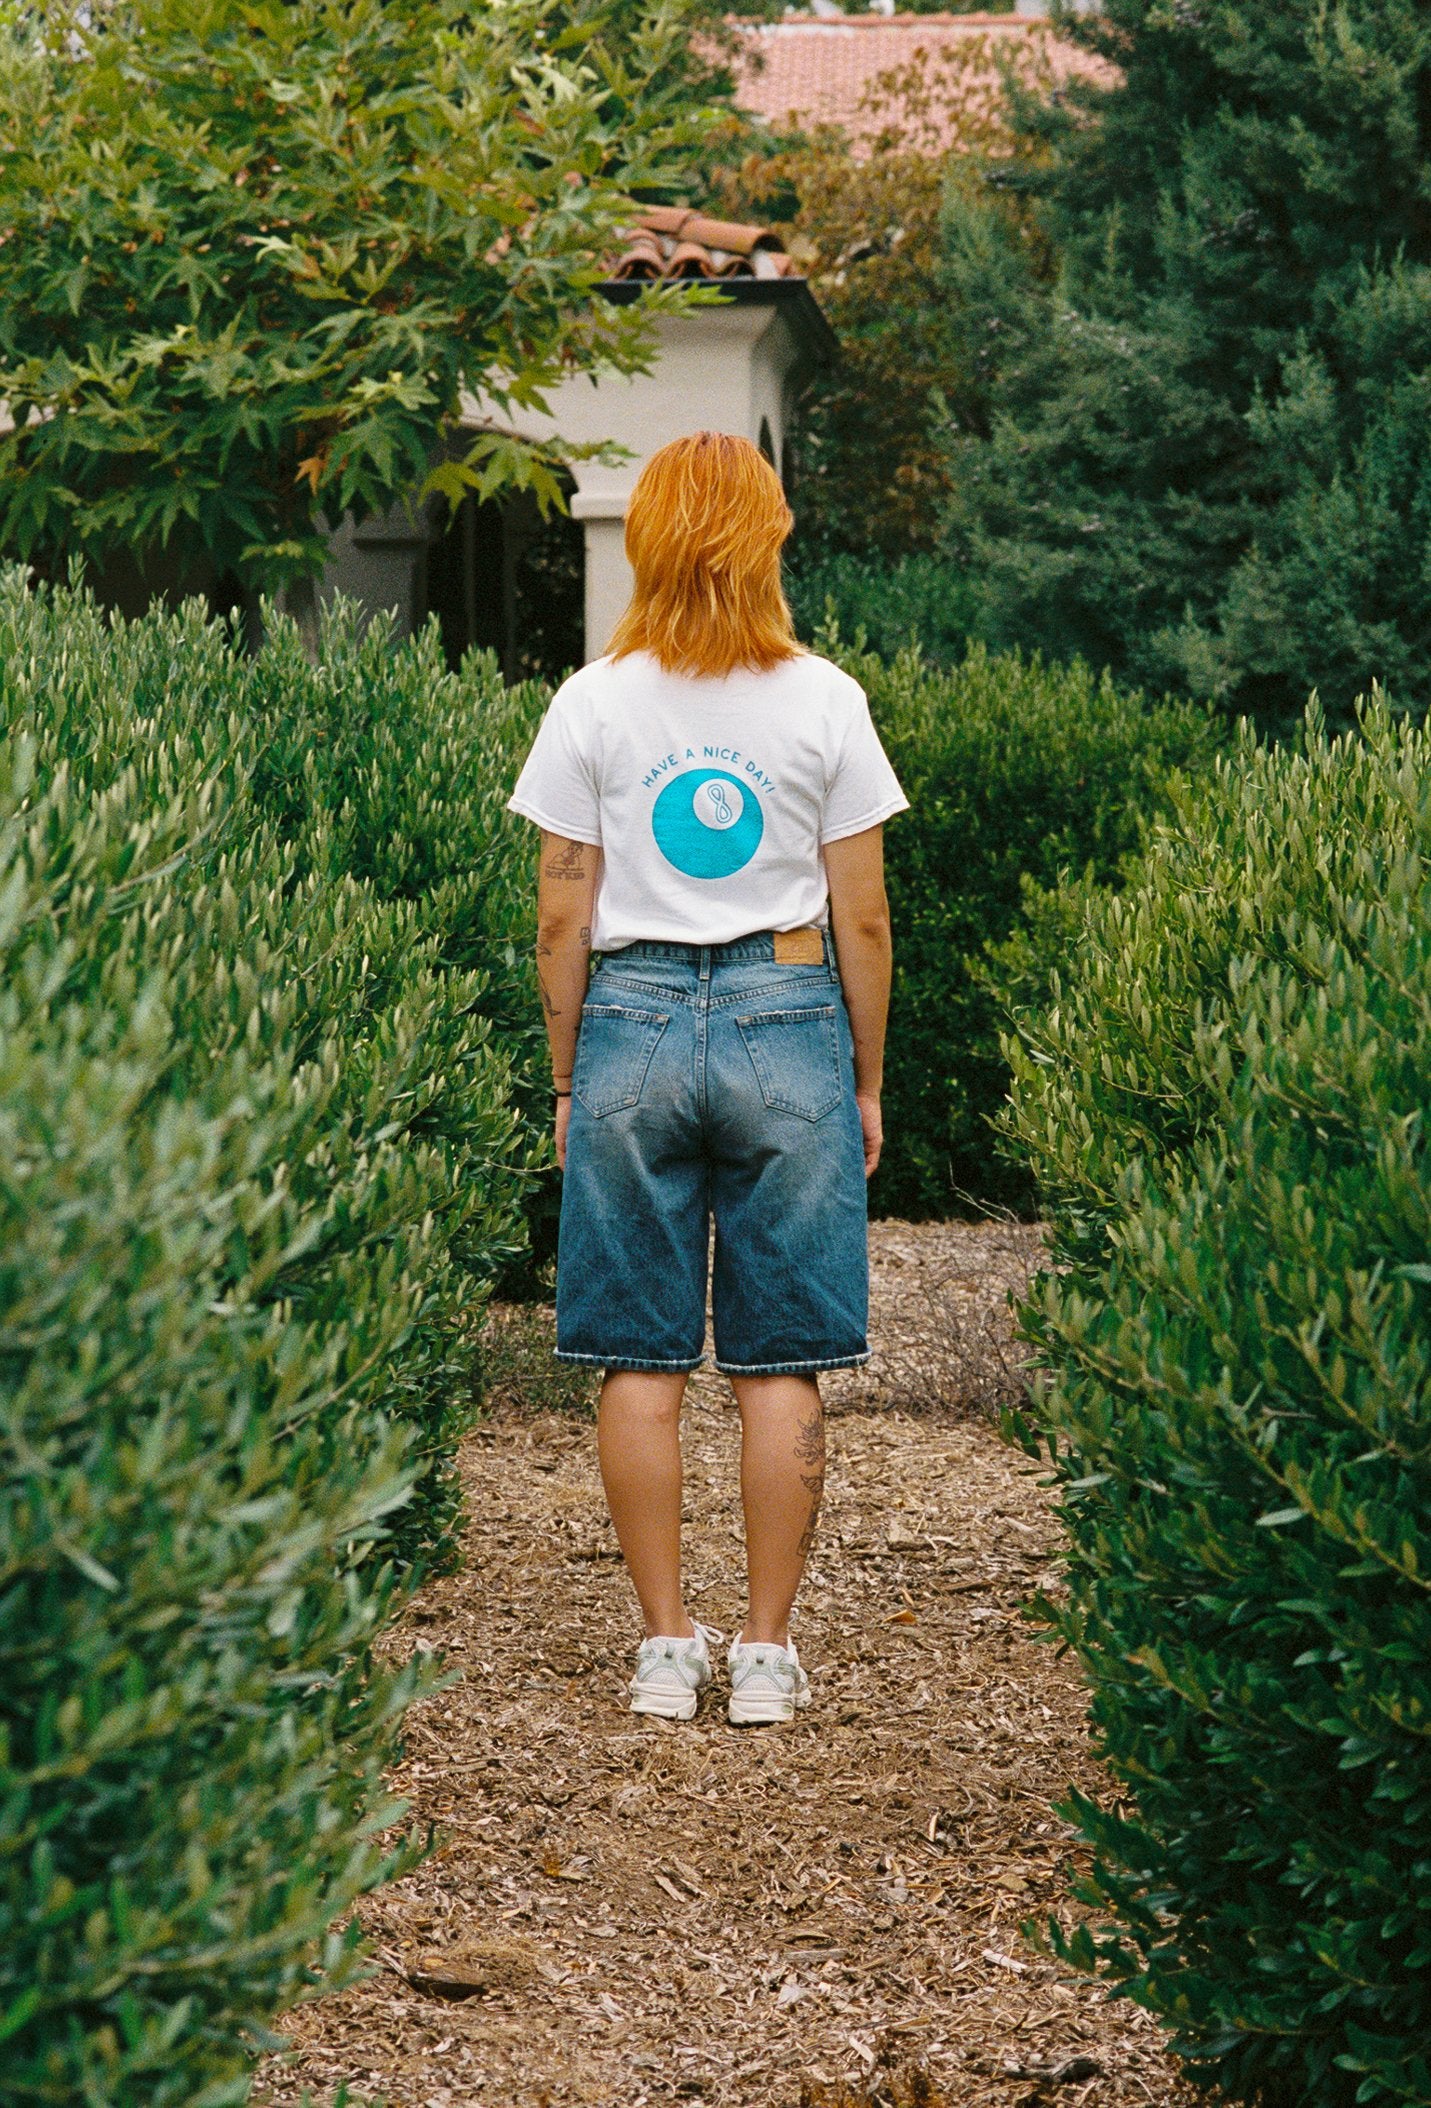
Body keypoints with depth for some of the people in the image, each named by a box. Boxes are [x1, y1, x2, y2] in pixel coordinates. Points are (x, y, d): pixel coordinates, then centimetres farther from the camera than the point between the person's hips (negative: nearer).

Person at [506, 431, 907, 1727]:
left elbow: (563, 918, 1)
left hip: (633, 1023, 0)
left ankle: (666, 1647, 10)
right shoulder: (824, 701, -1)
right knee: (780, 1366, 5)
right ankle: (767, 1653, 9)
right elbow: (863, 918, 0)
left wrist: (567, 1082, 11)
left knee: (641, 1362, 7)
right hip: (787, 1025, 0)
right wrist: (867, 1083, 10)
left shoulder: (594, 704, 0)